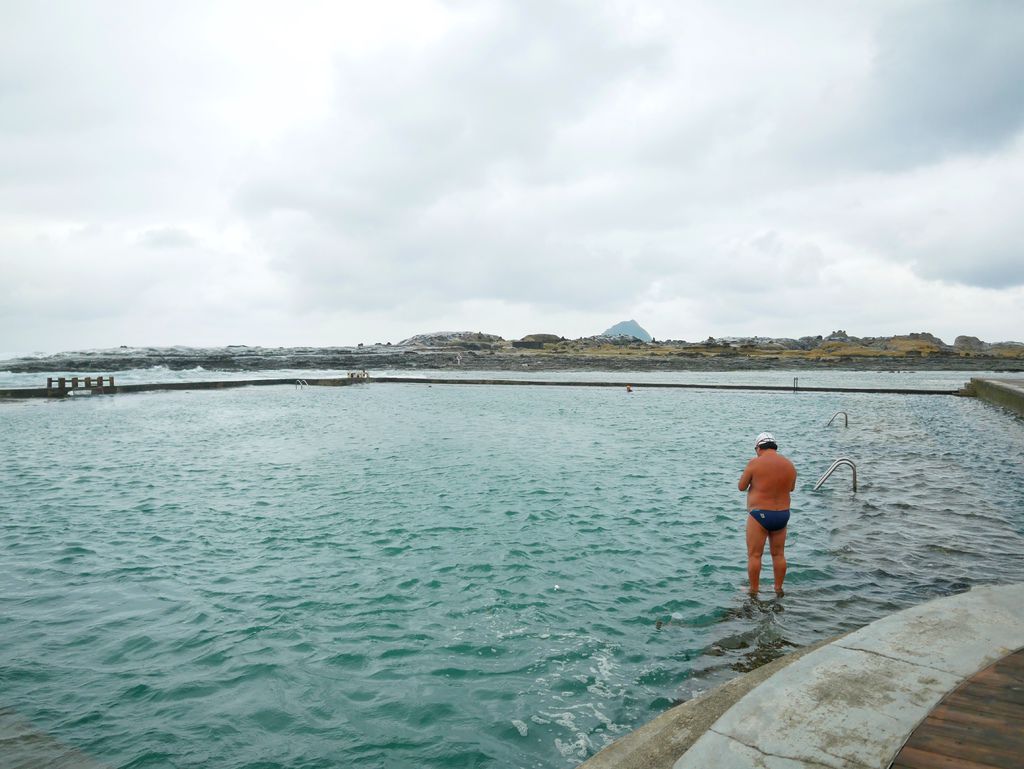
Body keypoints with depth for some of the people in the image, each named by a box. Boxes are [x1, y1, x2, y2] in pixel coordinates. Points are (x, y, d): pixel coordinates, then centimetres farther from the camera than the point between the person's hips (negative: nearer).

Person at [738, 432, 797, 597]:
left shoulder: (755, 463, -14)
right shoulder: (789, 465, 2)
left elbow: (741, 487, -4)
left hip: (760, 515, -5)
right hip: (782, 515, 6)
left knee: (754, 555, 4)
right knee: (779, 554, 17)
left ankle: (753, 591, 9)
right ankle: (778, 589, 26)